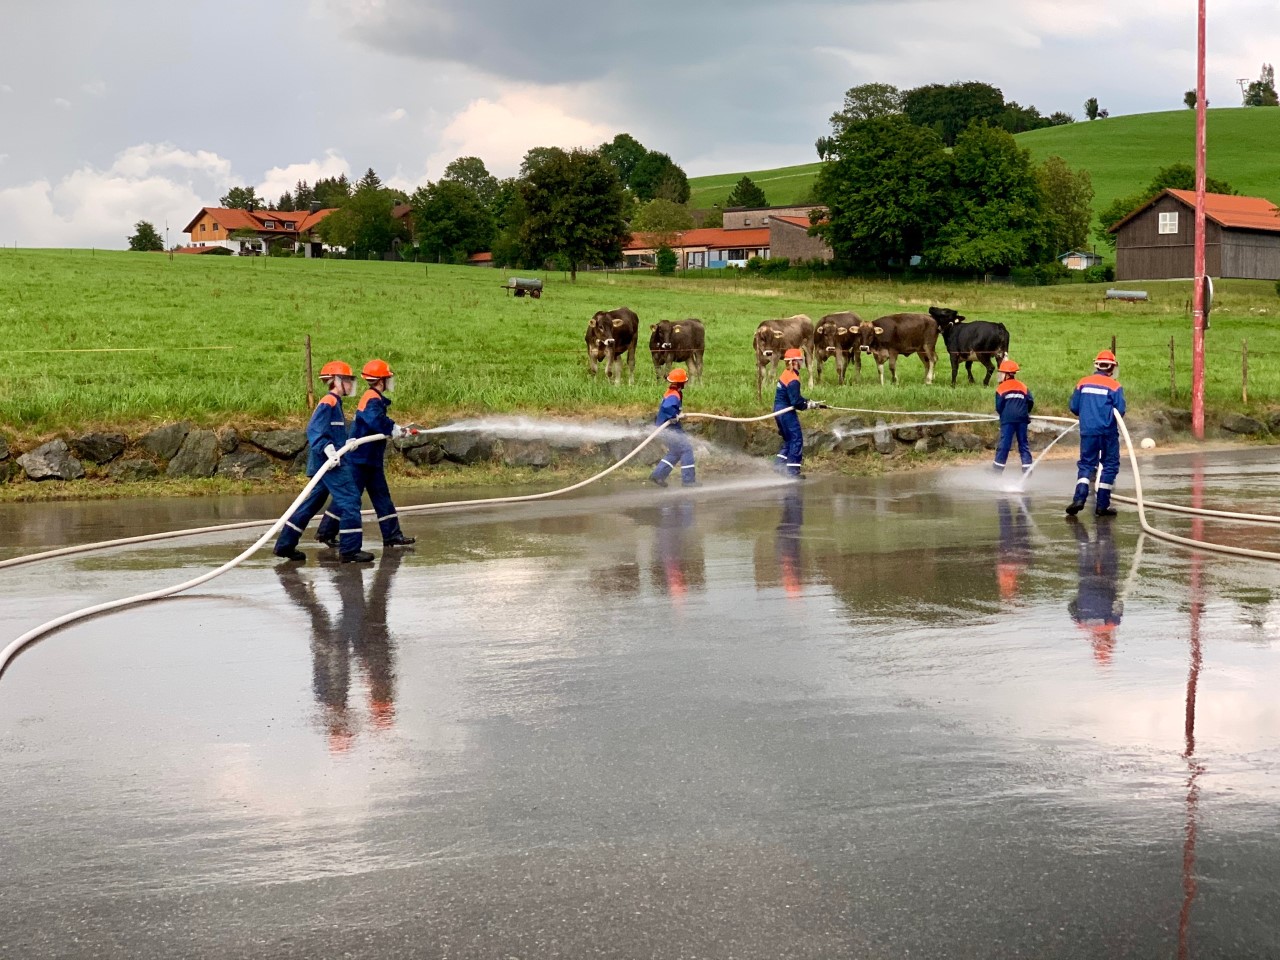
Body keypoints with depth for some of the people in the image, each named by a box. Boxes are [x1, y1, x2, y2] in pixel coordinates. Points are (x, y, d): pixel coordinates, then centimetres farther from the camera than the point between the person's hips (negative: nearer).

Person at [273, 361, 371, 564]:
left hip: (333, 462, 11)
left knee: (313, 502, 13)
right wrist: (329, 450, -31)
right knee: (350, 499, -11)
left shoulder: (335, 403, 19)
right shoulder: (328, 403, -12)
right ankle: (351, 549, -10)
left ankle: (285, 545, 18)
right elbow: (314, 431, -22)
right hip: (328, 463, -11)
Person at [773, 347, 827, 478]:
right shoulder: (793, 380, -21)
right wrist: (812, 405, -10)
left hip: (779, 410, 10)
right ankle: (792, 470, -4)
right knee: (796, 439, -3)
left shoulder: (786, 374, 10)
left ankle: (780, 464, 19)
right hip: (786, 412, -10)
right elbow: (796, 402, -22)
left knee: (789, 439, 19)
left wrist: (808, 402, 10)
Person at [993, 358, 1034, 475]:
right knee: (1023, 444, 9)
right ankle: (1027, 469, 6)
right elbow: (1031, 401, 4)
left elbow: (999, 406, -4)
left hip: (1007, 419, -3)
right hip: (1022, 419, 3)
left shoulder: (1001, 388, -2)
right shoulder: (1023, 386, 9)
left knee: (1004, 444, -1)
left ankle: (998, 469, -1)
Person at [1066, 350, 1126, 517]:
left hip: (1087, 430, 3)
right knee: (1110, 466, 8)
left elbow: (1074, 407, 7)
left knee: (1086, 464, 10)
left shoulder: (1083, 382, 4)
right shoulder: (1114, 386, -6)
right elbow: (1120, 411, -9)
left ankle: (1079, 498, -10)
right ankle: (1102, 505, 5)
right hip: (1108, 431, -3)